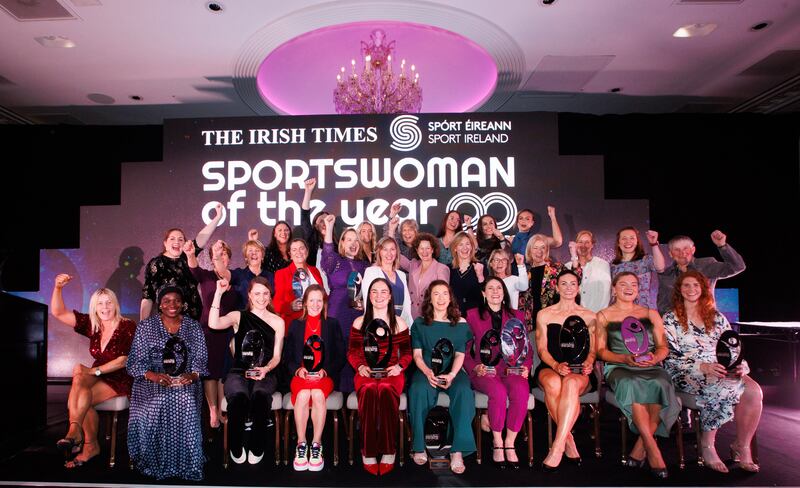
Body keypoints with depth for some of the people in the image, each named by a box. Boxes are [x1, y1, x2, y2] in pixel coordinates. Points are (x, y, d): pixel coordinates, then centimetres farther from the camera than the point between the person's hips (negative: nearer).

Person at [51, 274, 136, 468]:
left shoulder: (128, 327, -12)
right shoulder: (91, 325, 4)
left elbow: (124, 360, -16)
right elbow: (58, 313, 0)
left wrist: (94, 370, -21)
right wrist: (58, 288, -14)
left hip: (121, 379, -5)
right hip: (98, 377, 6)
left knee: (79, 399, -26)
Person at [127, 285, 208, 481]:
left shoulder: (194, 328, 10)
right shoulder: (145, 326, 8)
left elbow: (200, 362, 6)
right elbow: (135, 363, 1)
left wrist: (191, 375, -17)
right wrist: (154, 376, -18)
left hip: (185, 382, 0)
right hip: (152, 381, 0)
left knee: (185, 403, -33)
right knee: (154, 407, -32)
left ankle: (186, 464, -16)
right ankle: (153, 463, -10)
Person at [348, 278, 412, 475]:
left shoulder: (399, 323, 13)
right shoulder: (359, 322, 14)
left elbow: (406, 352, 14)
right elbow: (352, 352, 14)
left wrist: (399, 366, -5)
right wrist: (360, 366, -5)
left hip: (392, 373, 0)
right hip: (366, 373, 1)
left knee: (386, 390, -36)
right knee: (369, 390, -35)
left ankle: (388, 452, -27)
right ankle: (368, 454, -28)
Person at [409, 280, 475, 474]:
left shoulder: (460, 324, 12)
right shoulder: (419, 323, 13)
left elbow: (460, 354, 6)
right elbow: (417, 354, 5)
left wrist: (451, 375, -14)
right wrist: (427, 372, -16)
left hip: (453, 371, 0)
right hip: (426, 370, 0)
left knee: (464, 392, -33)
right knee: (418, 390, -34)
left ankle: (458, 451, -28)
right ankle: (419, 446, -20)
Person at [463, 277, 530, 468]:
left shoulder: (517, 316, 19)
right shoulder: (472, 315, 13)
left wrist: (525, 366, -2)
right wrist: (475, 367, -8)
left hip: (511, 369, 2)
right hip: (484, 371, -2)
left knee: (521, 391, -32)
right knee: (499, 392, -34)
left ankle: (510, 443, -17)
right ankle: (497, 442, -13)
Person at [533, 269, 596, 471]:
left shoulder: (589, 316, 18)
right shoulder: (544, 314, 15)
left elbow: (592, 350, 12)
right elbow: (542, 349, 6)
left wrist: (588, 363, -12)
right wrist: (556, 365, -14)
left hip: (580, 373, 0)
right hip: (549, 368, 0)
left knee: (571, 383, -37)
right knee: (553, 383, -37)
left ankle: (557, 447, -37)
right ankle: (568, 439, -22)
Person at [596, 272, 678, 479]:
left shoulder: (650, 314, 21)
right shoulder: (603, 316, 14)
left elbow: (663, 347, 15)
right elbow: (601, 351, 5)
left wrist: (655, 357, -9)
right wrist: (625, 358, -12)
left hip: (650, 367, 2)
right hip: (619, 368, -2)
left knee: (661, 384, -33)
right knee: (631, 385, -37)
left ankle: (640, 448, -26)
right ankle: (652, 449, -33)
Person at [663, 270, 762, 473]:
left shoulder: (717, 318, 19)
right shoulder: (670, 319, 4)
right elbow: (669, 357, -6)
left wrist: (740, 367, -9)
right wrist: (702, 367, -20)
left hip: (721, 371, 5)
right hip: (687, 375, -4)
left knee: (754, 391, -24)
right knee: (723, 387, -33)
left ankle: (742, 447, -9)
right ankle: (707, 445, -17)